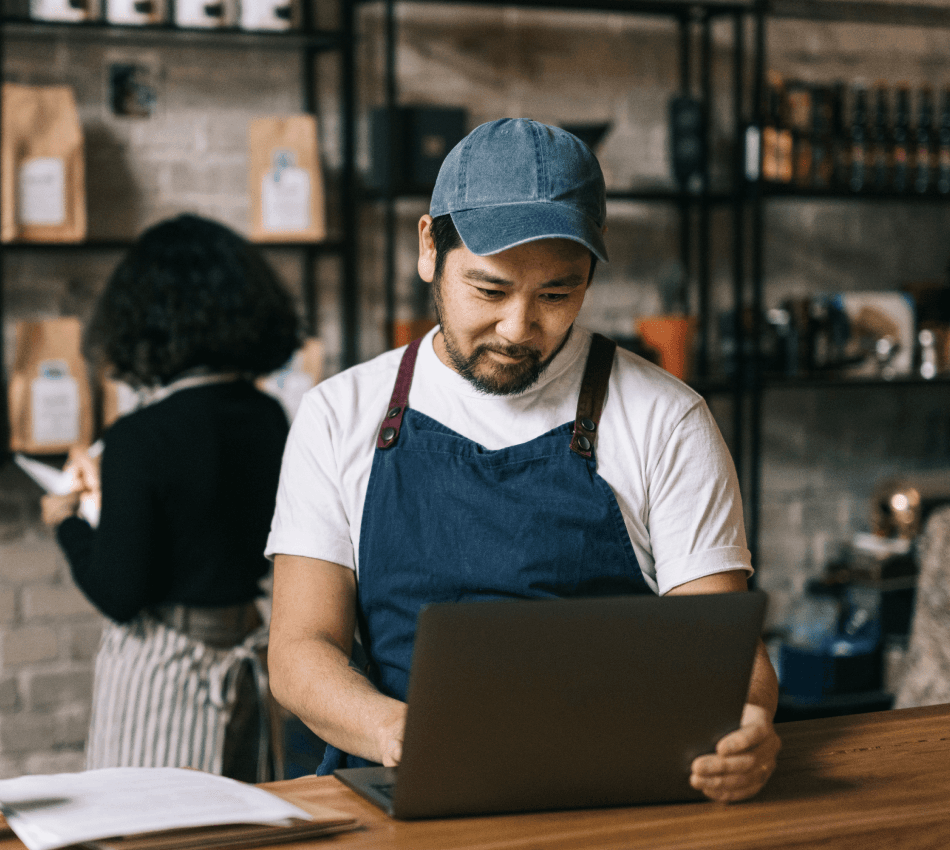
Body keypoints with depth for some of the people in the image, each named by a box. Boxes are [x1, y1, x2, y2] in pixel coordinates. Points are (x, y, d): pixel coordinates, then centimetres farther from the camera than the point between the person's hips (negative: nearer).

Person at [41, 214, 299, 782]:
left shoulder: (140, 438, -20)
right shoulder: (270, 419, 0)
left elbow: (118, 595, -17)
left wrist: (67, 521, 2)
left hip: (161, 669, -6)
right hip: (247, 661, 7)